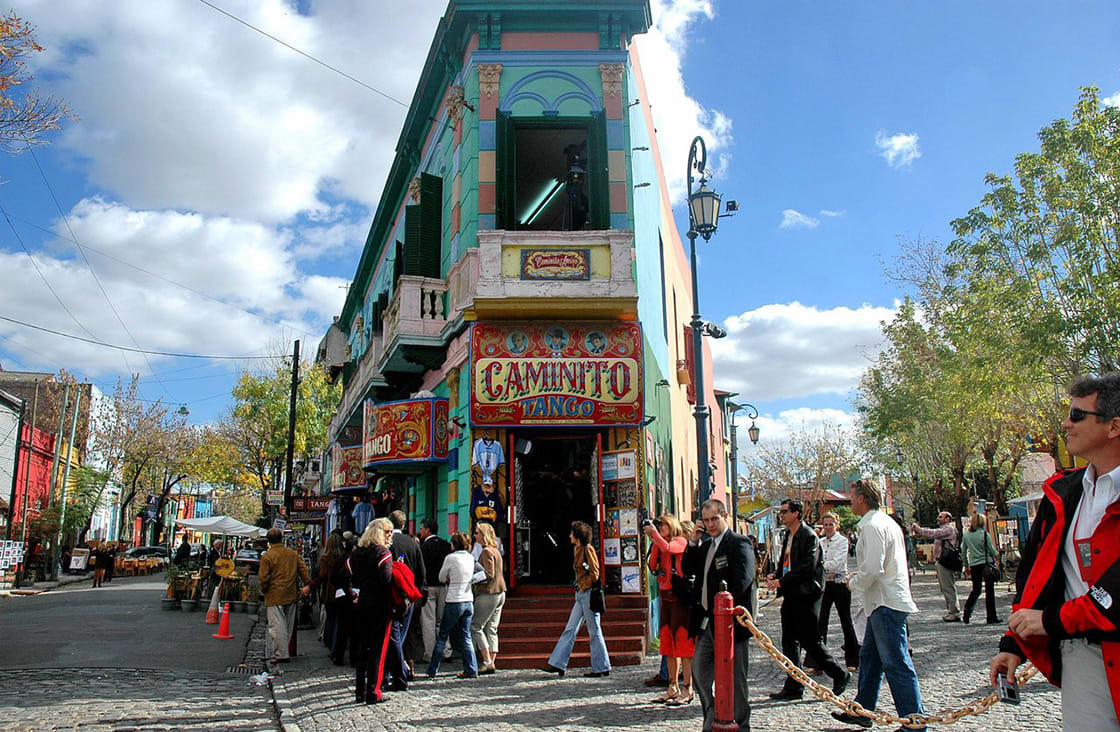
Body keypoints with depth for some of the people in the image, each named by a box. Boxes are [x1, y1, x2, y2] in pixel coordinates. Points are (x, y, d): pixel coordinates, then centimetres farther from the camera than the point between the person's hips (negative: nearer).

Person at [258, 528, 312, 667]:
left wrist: (264, 591, 5)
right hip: (291, 596, 6)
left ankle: (281, 655, -4)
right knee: (288, 626, 14)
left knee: (277, 626, -2)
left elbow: (264, 578, -10)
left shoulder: (267, 556, -8)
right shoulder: (292, 554, 7)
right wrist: (308, 584, 5)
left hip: (275, 597, -5)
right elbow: (303, 569, 4)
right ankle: (284, 652, 23)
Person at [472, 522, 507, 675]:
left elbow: (489, 575, -19)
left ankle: (487, 662, -7)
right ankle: (492, 663, 8)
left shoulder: (487, 551, -12)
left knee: (475, 627, -3)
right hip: (500, 593, 9)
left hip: (489, 594, -9)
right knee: (491, 629, 10)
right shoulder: (495, 550, 16)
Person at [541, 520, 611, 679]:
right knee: (570, 629, 7)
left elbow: (594, 574, -15)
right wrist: (579, 587, 15)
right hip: (581, 594, 9)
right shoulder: (577, 550, 14)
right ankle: (558, 664, 9)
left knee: (594, 632, -1)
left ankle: (601, 668, 8)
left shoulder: (588, 549, -12)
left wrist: (583, 586, -9)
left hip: (589, 593, -9)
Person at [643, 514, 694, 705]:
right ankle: (673, 688, 16)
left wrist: (655, 532, -10)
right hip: (665, 597, 8)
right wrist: (653, 542, 5)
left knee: (683, 642, -7)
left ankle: (687, 690, -4)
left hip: (679, 596, -8)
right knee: (668, 643, 9)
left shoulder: (681, 541, -4)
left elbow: (667, 548, -23)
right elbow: (653, 566, 7)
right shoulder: (660, 545, 18)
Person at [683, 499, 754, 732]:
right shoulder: (705, 545, 14)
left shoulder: (739, 544, -11)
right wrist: (693, 543, 1)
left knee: (735, 679, 2)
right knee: (699, 674, 15)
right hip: (706, 623, 8)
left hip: (729, 623, -8)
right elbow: (688, 570, 12)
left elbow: (743, 580, -20)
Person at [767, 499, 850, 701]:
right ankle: (793, 687, 14)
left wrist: (783, 581, -18)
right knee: (789, 641, 8)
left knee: (809, 640, -4)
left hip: (806, 595, -9)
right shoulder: (789, 536, 15)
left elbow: (808, 568, -19)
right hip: (791, 595, 9)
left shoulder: (809, 536, -12)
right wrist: (777, 576, 3)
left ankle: (840, 675, 14)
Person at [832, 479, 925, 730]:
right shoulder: (885, 521, 16)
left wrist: (854, 583, -7)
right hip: (885, 601, 11)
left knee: (896, 664, -6)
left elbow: (872, 569, -24)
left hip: (886, 603, -11)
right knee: (869, 657, 18)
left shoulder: (872, 526, -17)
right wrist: (860, 575, 17)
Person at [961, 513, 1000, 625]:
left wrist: (966, 565, 19)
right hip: (987, 564, -4)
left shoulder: (966, 535, 4)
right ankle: (991, 617, 5)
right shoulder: (985, 534, -9)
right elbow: (992, 550, -5)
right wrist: (997, 555, 18)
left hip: (974, 565, 4)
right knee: (989, 590, 4)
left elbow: (963, 551, 9)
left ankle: (967, 609, -10)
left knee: (976, 590, 13)